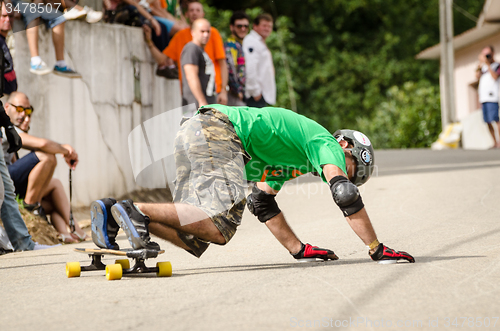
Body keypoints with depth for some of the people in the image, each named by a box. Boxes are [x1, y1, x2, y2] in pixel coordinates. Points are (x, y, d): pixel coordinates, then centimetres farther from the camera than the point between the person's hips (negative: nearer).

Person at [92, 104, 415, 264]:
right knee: (222, 225, -24)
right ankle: (136, 210, -25)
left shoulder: (284, 162, 33)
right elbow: (346, 196, -5)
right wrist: (377, 250, -3)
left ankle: (116, 214, -5)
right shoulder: (325, 142, 7)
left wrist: (299, 249, 28)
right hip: (214, 129, -9)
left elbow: (263, 204, 31)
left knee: (195, 240, 1)